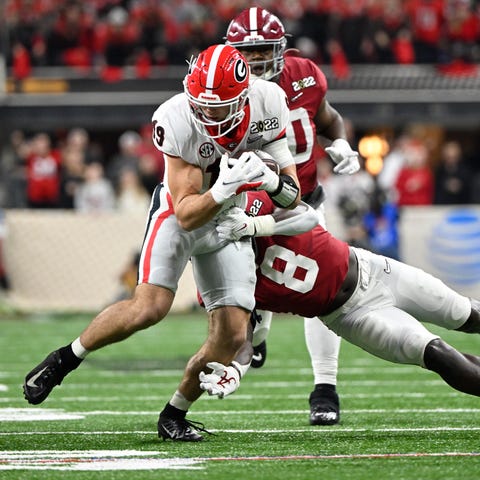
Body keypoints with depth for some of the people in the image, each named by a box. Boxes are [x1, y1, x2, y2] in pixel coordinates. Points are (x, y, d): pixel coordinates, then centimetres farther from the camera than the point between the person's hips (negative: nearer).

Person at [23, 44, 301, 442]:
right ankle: (63, 360, -1)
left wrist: (270, 179, -31)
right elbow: (186, 215, -27)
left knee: (232, 336, -7)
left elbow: (292, 199, -9)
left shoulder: (267, 103, -20)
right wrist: (224, 188, -44)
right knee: (149, 308, -23)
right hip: (180, 214, -4)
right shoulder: (177, 121, -30)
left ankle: (174, 416, 12)